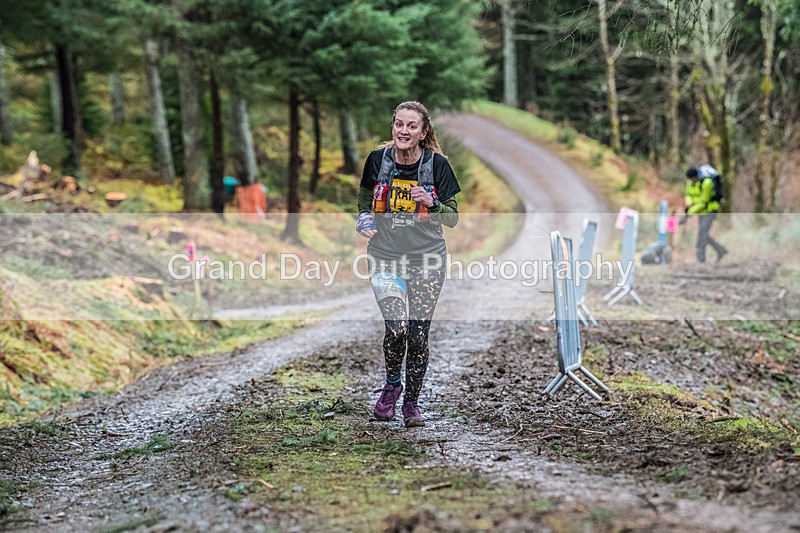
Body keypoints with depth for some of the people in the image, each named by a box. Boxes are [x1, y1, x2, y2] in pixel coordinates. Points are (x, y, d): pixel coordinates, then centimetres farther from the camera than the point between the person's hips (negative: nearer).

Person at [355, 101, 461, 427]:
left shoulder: (437, 164, -5)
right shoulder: (378, 159, -2)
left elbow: (453, 219, -1)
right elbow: (365, 200, 18)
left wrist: (432, 205, -19)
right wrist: (364, 220, -1)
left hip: (427, 259, 0)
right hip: (385, 257, 0)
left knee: (418, 335, 0)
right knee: (396, 327, -16)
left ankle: (412, 402, 20)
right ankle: (391, 385, 13)